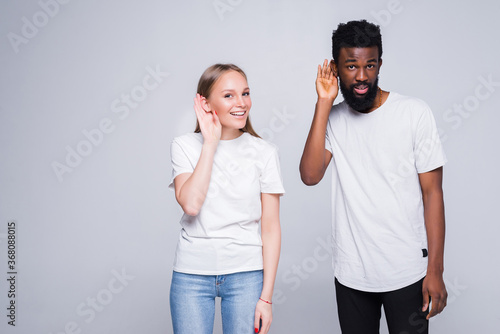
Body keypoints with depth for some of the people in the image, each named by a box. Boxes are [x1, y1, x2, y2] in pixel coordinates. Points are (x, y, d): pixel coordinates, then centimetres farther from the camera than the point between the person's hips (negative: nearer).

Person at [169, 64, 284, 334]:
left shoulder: (264, 153, -1)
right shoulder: (185, 146, 0)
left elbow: (271, 228, -1)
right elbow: (190, 204, -17)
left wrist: (266, 296, -5)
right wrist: (210, 143, -14)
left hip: (246, 274, 0)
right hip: (191, 274, 0)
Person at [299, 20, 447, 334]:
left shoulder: (415, 113, -7)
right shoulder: (333, 118, 2)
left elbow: (432, 192, -7)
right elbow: (310, 175, -13)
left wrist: (435, 270, -10)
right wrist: (324, 103, -13)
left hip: (407, 272, -2)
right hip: (350, 272, 3)